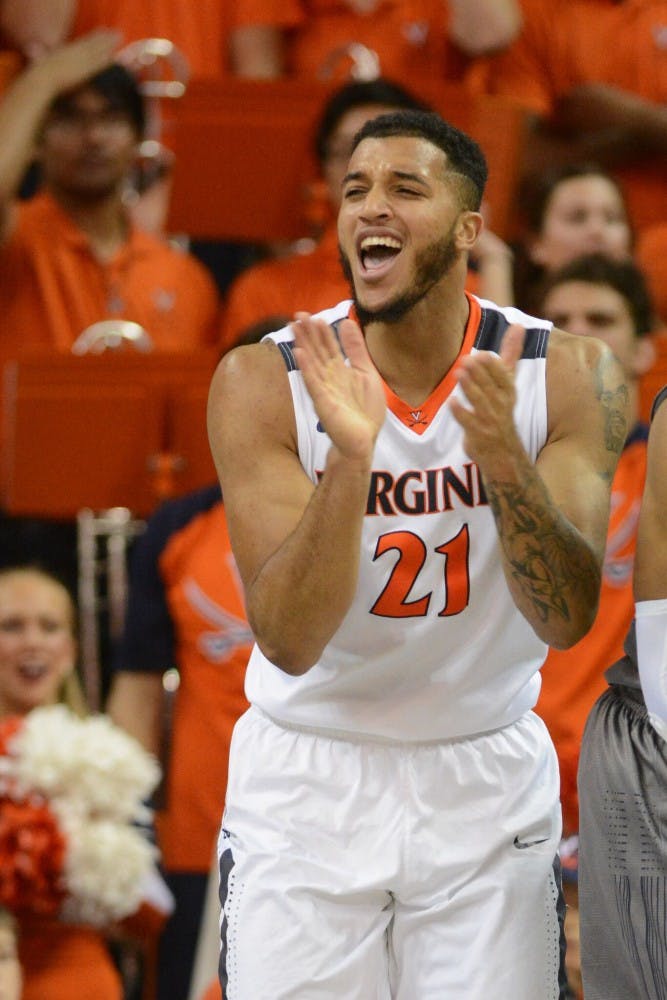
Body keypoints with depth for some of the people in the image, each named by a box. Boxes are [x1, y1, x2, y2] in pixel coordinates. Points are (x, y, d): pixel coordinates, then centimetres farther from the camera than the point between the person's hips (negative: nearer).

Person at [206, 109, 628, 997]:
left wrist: (504, 461, -33)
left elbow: (567, 618, -16)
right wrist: (350, 459, -35)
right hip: (308, 781, -1)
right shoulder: (264, 382, -13)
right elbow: (290, 642, -20)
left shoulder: (566, 374, -9)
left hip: (486, 777, 1)